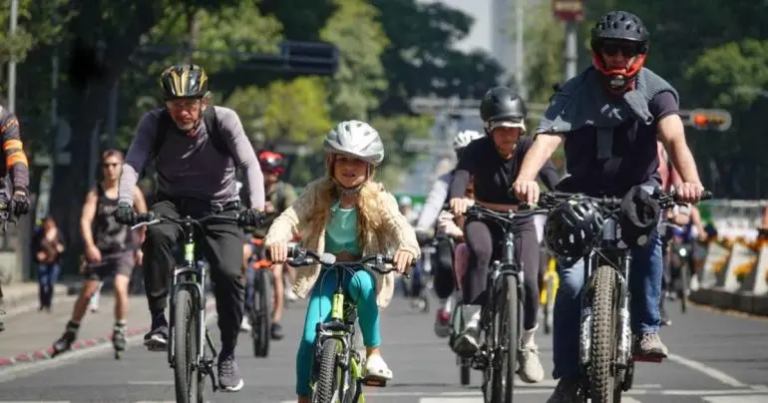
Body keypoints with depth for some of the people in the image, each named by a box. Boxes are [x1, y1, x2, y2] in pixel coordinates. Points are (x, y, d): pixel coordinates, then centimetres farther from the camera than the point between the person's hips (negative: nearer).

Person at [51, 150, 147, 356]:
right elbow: (85, 220, -13)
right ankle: (70, 333, 22)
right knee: (86, 293, 6)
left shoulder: (132, 191, -1)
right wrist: (89, 246, -30)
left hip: (124, 250, -1)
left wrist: (140, 247, 15)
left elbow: (144, 219, 11)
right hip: (99, 251, 1)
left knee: (120, 287, -22)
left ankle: (120, 331, -5)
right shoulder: (95, 194, -2)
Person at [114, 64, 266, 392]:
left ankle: (228, 356, -2)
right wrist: (124, 202, -45)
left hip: (219, 208, 0)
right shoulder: (154, 123, -14)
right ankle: (158, 321, -23)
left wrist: (257, 205, -43)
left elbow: (250, 164, -26)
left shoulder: (223, 120, -17)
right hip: (172, 204, 0)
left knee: (229, 275, -22)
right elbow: (132, 164, -25)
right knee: (156, 234, -35)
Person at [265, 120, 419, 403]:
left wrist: (407, 247, -52)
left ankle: (374, 353, -19)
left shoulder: (378, 199, -13)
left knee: (361, 283, -38)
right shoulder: (319, 193, -10)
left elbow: (399, 227, -28)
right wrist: (276, 239, -46)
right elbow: (290, 218, -22)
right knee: (311, 337, -15)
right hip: (326, 271, 1)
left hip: (363, 270, -1)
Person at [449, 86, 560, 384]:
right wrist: (457, 198, -56)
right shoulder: (479, 150, -14)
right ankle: (472, 324, -32)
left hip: (520, 224, 1)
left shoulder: (528, 148, -11)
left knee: (529, 282, -19)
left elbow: (550, 175, -28)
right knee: (479, 250, -36)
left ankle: (527, 345, 7)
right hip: (484, 219, -1)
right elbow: (461, 174, -33)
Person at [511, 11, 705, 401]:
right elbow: (547, 136, -25)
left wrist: (689, 178, -48)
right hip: (583, 196, 0)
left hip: (635, 192, 0)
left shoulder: (655, 91, -9)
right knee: (572, 282, -14)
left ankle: (646, 329, -22)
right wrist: (526, 176, -47)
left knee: (647, 233, -34)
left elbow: (674, 137, -26)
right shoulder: (576, 92, -10)